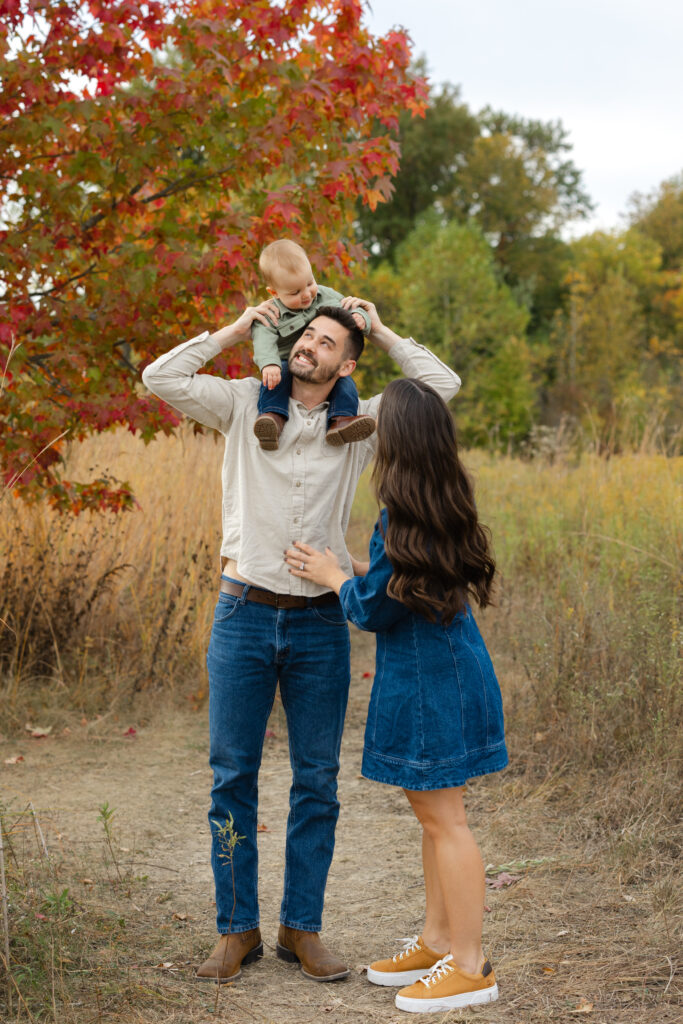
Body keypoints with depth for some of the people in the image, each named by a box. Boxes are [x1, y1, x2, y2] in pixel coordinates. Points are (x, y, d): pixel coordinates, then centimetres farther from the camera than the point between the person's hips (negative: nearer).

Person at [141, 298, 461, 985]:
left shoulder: (359, 424, 6)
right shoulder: (246, 403, 5)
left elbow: (442, 385, 3)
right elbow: (161, 378, -3)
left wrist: (379, 331, 6)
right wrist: (234, 332, 0)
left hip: (320, 624, 1)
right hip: (244, 614, -1)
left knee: (317, 781, 5)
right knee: (232, 776, 3)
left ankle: (302, 928, 18)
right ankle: (237, 929, 14)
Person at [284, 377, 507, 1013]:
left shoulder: (403, 519, -21)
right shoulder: (445, 507, 6)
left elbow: (372, 610, -14)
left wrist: (333, 577, 4)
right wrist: (351, 569, 20)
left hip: (430, 679, -10)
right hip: (441, 672, 10)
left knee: (443, 818, -2)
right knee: (433, 813, 18)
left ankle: (470, 967, 6)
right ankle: (437, 942, 30)